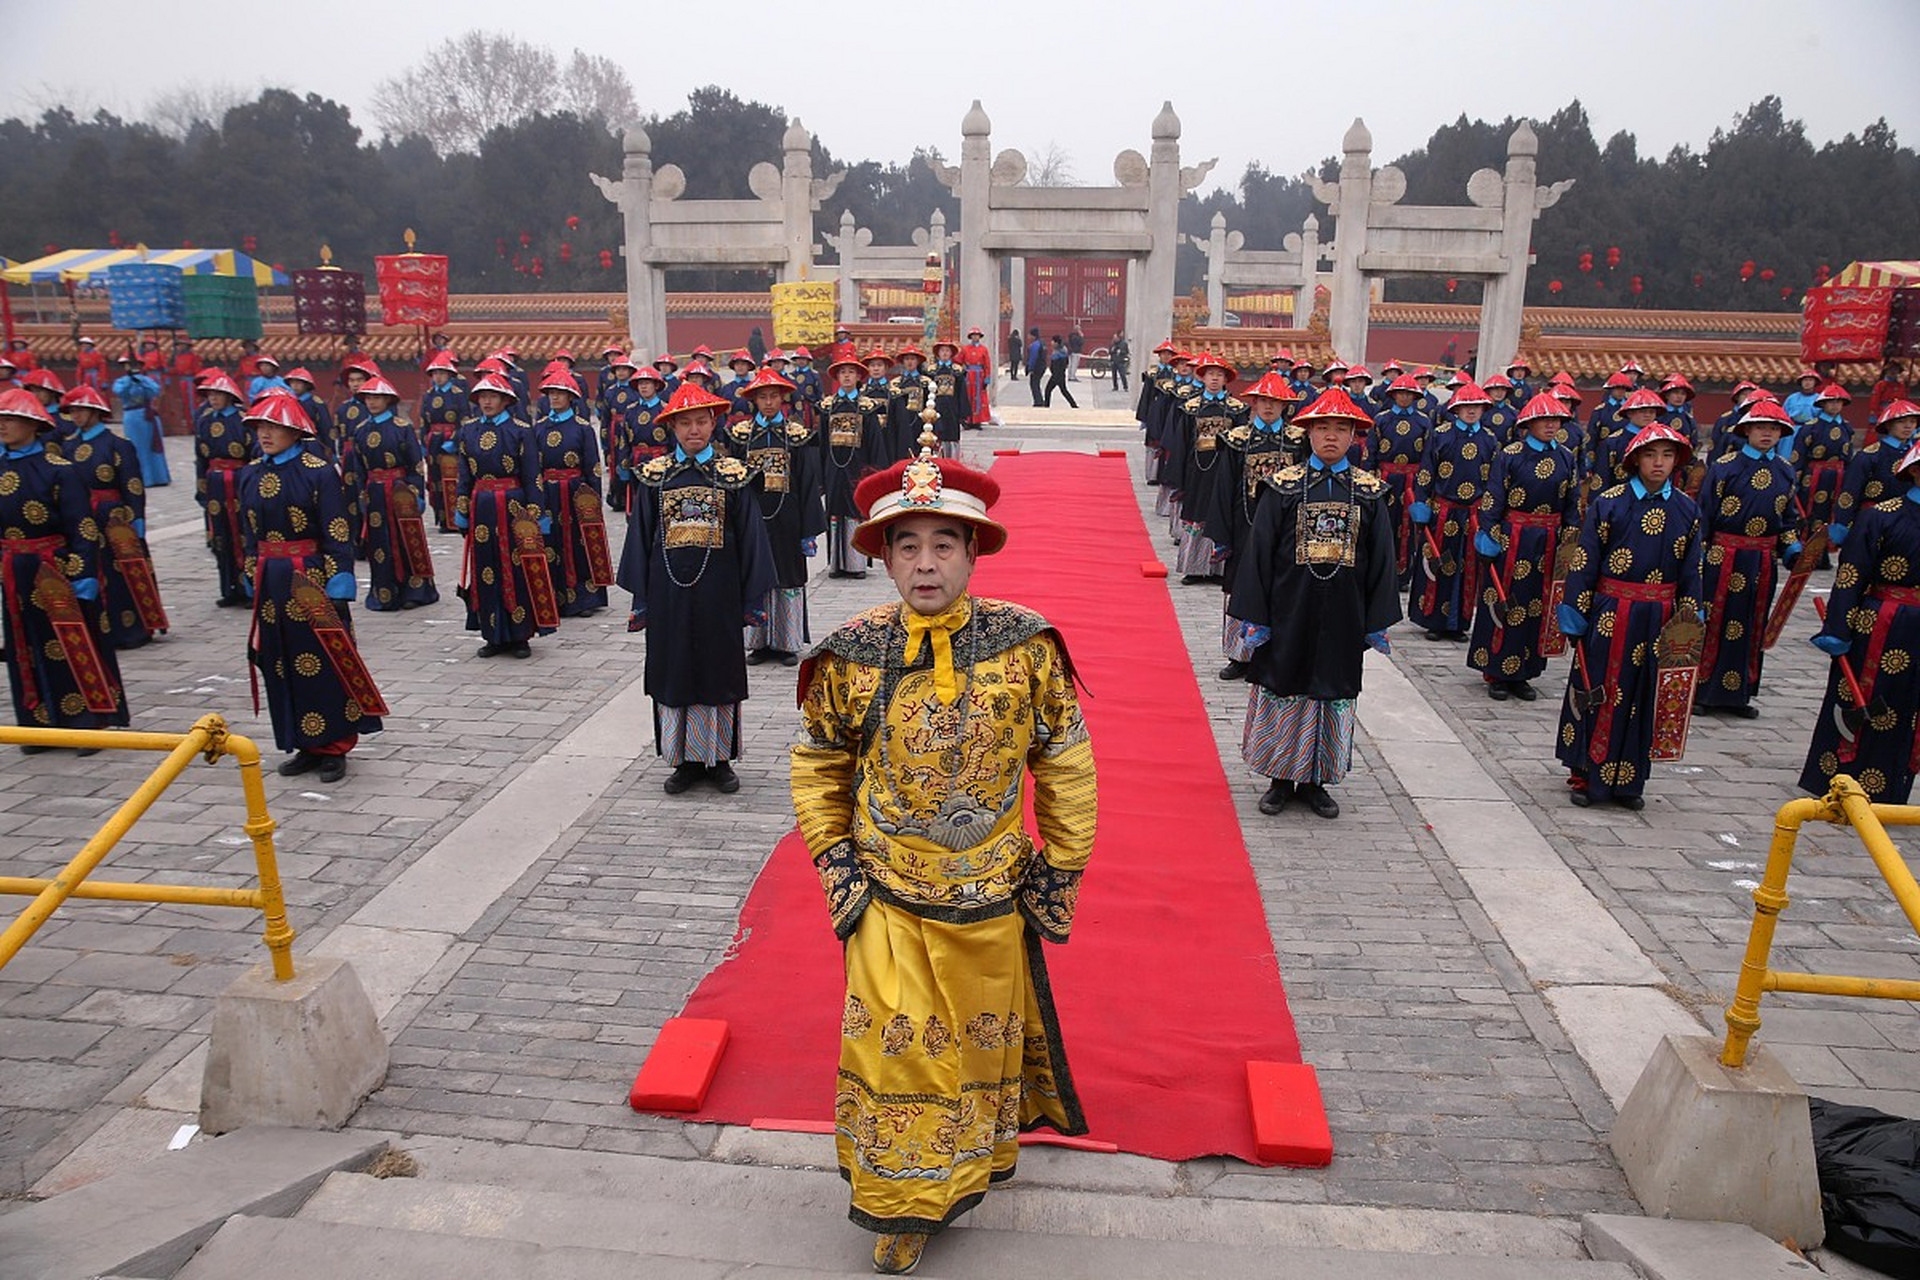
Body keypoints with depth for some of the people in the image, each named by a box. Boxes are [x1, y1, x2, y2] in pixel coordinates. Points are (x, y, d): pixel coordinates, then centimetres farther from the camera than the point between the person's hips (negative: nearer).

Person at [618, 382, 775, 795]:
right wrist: (641, 599, 2)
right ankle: (684, 760, 19)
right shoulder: (655, 475, 3)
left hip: (718, 592, -1)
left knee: (718, 671, 6)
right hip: (669, 593, 1)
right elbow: (640, 535, 5)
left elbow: (750, 536, 1)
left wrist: (754, 598, -2)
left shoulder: (731, 474, 0)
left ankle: (718, 759, 18)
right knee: (673, 672, 7)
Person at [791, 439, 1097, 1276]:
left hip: (993, 895, 1)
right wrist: (835, 860, 0)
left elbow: (1066, 762, -3)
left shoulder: (1025, 646, -13)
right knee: (893, 1047, 7)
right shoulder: (853, 655, -11)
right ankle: (903, 1206, 31)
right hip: (887, 900, 0)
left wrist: (1061, 869, 0)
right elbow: (818, 765, 4)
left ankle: (977, 1166, 47)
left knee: (986, 1038, 19)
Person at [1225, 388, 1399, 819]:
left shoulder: (1370, 491, 2)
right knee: (1282, 689, 6)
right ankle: (1280, 779, 21)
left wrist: (1377, 623, 3)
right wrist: (1253, 617, -7)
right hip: (1288, 612, -1)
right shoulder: (1285, 485, -3)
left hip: (1342, 617, 2)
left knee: (1333, 693, 9)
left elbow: (1381, 557, 5)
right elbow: (1258, 551, -4)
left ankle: (1314, 780, 24)